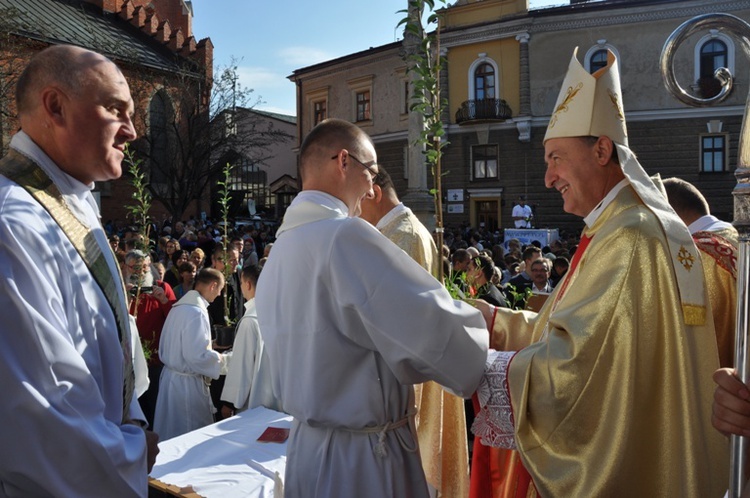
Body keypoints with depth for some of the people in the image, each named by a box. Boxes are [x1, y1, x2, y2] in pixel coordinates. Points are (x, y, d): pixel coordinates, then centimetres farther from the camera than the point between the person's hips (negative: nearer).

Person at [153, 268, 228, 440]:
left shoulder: (179, 306, 6)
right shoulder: (196, 312, -22)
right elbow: (198, 356, -26)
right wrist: (222, 359, -10)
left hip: (170, 375, 9)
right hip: (187, 383, -9)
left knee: (172, 434, 20)